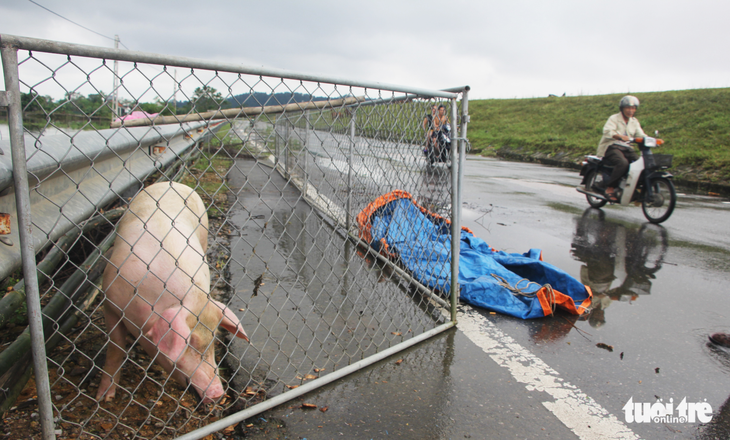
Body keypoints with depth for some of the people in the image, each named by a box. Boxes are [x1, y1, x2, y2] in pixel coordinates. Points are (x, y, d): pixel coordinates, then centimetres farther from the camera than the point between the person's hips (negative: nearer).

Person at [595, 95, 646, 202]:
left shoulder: (634, 122, 19)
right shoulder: (614, 118, -2)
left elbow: (640, 135, 10)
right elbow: (607, 131, -20)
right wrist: (620, 136, -38)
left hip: (626, 148, 7)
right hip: (612, 147, -6)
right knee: (623, 163, -34)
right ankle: (610, 188, -27)